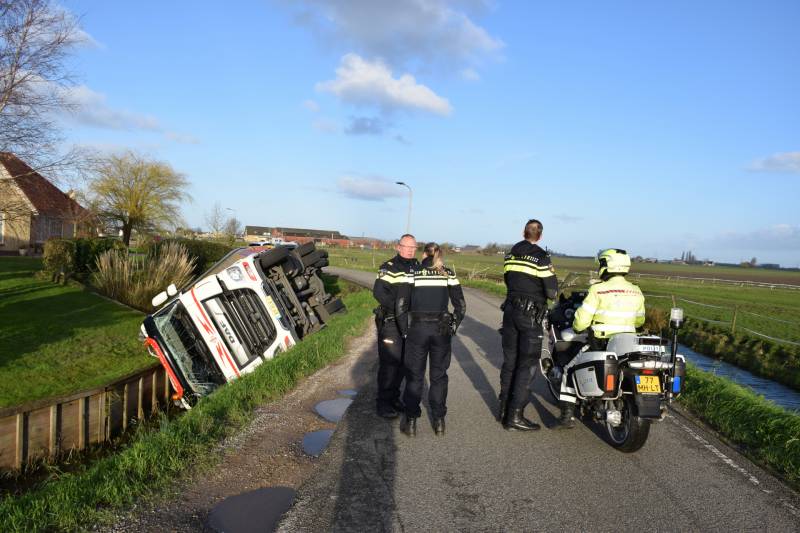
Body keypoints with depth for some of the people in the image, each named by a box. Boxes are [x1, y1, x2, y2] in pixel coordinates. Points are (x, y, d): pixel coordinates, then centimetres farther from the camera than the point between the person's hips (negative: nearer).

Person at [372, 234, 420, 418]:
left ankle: (394, 397, 26)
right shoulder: (388, 268, -7)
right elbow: (379, 292, -17)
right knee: (389, 362, -6)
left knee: (403, 362, 13)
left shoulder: (419, 268, 12)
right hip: (390, 322, -6)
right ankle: (383, 402, 4)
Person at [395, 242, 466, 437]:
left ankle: (410, 421, 14)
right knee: (439, 375, 14)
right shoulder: (449, 274, 3)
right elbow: (461, 306, 1)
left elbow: (401, 305, -6)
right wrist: (452, 328, 10)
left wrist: (405, 331, 3)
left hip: (417, 329, -1)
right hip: (441, 330, 1)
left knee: (414, 376, 9)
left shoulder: (413, 273, 0)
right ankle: (439, 421, 18)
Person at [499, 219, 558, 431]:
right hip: (530, 315, -6)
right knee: (525, 365, -2)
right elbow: (552, 292, -13)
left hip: (510, 309, 6)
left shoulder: (510, 255, 6)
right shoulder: (541, 258, -13)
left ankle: (504, 409, 19)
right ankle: (515, 416, -1)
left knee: (509, 361, 13)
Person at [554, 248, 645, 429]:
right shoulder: (636, 292, 4)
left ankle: (567, 415, 3)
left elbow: (581, 321, -13)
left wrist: (576, 328, 10)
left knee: (570, 369, 11)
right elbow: (639, 320, 18)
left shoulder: (598, 290, -13)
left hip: (599, 345, -5)